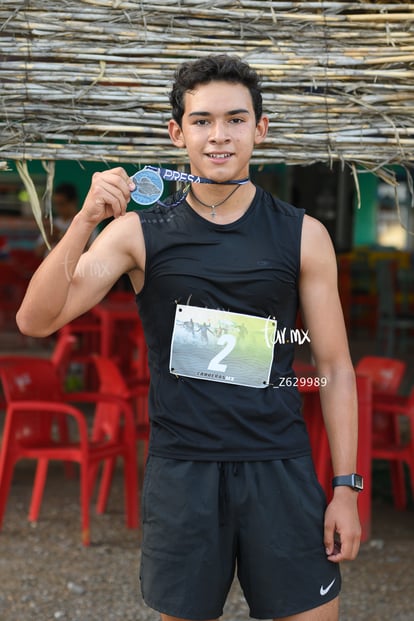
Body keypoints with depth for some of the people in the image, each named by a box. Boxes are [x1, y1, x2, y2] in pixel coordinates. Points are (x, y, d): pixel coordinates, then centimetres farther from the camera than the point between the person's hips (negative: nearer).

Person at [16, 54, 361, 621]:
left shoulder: (302, 236, 1)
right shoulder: (140, 233, 0)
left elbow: (334, 367, 4)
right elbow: (36, 320, -8)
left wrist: (346, 488, -1)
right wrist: (86, 220, -21)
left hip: (279, 468, 0)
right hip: (181, 469, 0)